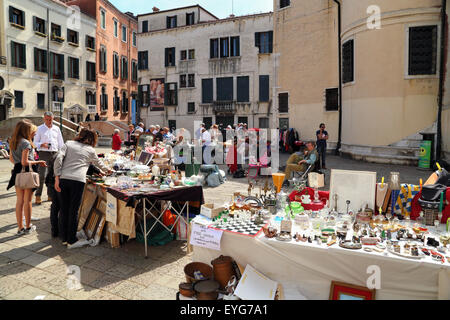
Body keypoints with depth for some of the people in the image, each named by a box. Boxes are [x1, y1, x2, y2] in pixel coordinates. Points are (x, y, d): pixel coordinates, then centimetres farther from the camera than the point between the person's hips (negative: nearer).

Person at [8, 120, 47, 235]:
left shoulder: (13, 142, 10)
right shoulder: (26, 143, -15)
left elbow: (11, 159, 17)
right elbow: (25, 162, -18)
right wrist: (38, 162, -7)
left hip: (17, 172, 7)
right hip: (27, 173, -7)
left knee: (19, 201, 11)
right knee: (28, 201, 4)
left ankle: (20, 228, 18)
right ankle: (28, 227, 15)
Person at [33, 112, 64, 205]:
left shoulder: (56, 129, 13)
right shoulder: (40, 129, 4)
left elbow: (61, 143, 16)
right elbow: (35, 142, 4)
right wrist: (42, 144, -17)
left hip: (54, 153, 4)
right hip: (43, 153, -3)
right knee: (42, 175, -9)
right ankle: (38, 196, -4)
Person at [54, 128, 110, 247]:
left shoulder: (68, 144, 16)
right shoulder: (91, 150, 13)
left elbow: (58, 158, 3)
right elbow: (98, 164, 29)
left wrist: (57, 177, 1)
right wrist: (107, 170, 49)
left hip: (64, 178, 3)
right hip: (78, 180, -3)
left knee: (64, 209, 13)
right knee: (74, 211, 4)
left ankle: (64, 238, 24)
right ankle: (71, 240, 11)